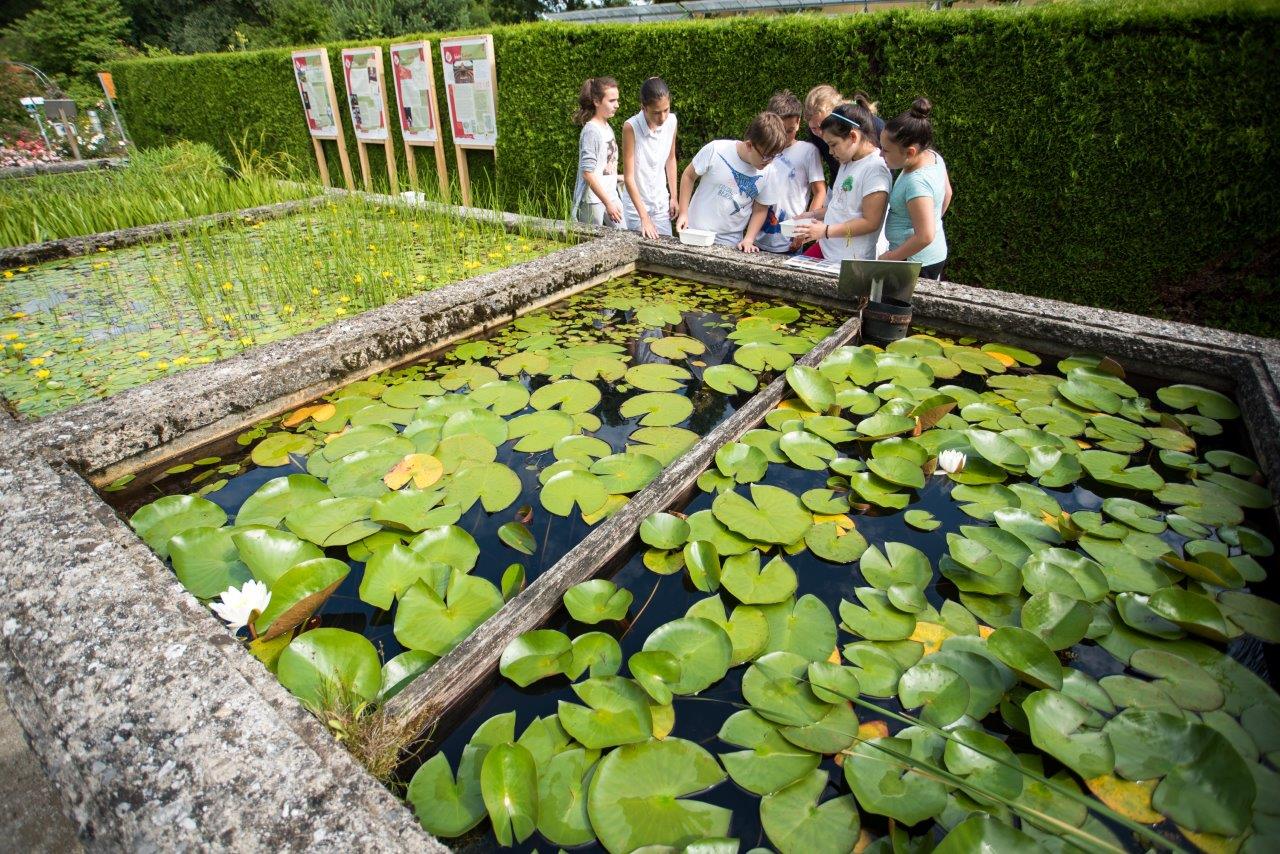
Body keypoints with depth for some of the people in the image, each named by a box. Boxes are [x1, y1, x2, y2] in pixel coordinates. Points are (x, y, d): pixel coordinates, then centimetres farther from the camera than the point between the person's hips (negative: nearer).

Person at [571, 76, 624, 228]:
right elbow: (587, 173, -22)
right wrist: (608, 203, -22)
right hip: (593, 201, -8)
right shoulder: (591, 131, -16)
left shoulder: (607, 127, 8)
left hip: (611, 196, 8)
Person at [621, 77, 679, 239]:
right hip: (636, 203, -4)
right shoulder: (631, 127, -20)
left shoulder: (671, 121, -7)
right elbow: (629, 177, -20)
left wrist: (673, 196, 8)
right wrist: (644, 217, -24)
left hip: (661, 202, 4)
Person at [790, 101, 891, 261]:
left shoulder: (875, 168, -17)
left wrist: (826, 231, -22)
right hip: (826, 247, 9)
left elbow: (870, 222, -20)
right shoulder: (848, 162, 13)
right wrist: (813, 215, 7)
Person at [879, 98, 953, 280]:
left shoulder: (917, 182, -29)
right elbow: (947, 194, 16)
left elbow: (924, 237, -29)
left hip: (917, 264, -10)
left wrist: (887, 259, -21)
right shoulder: (933, 156, -1)